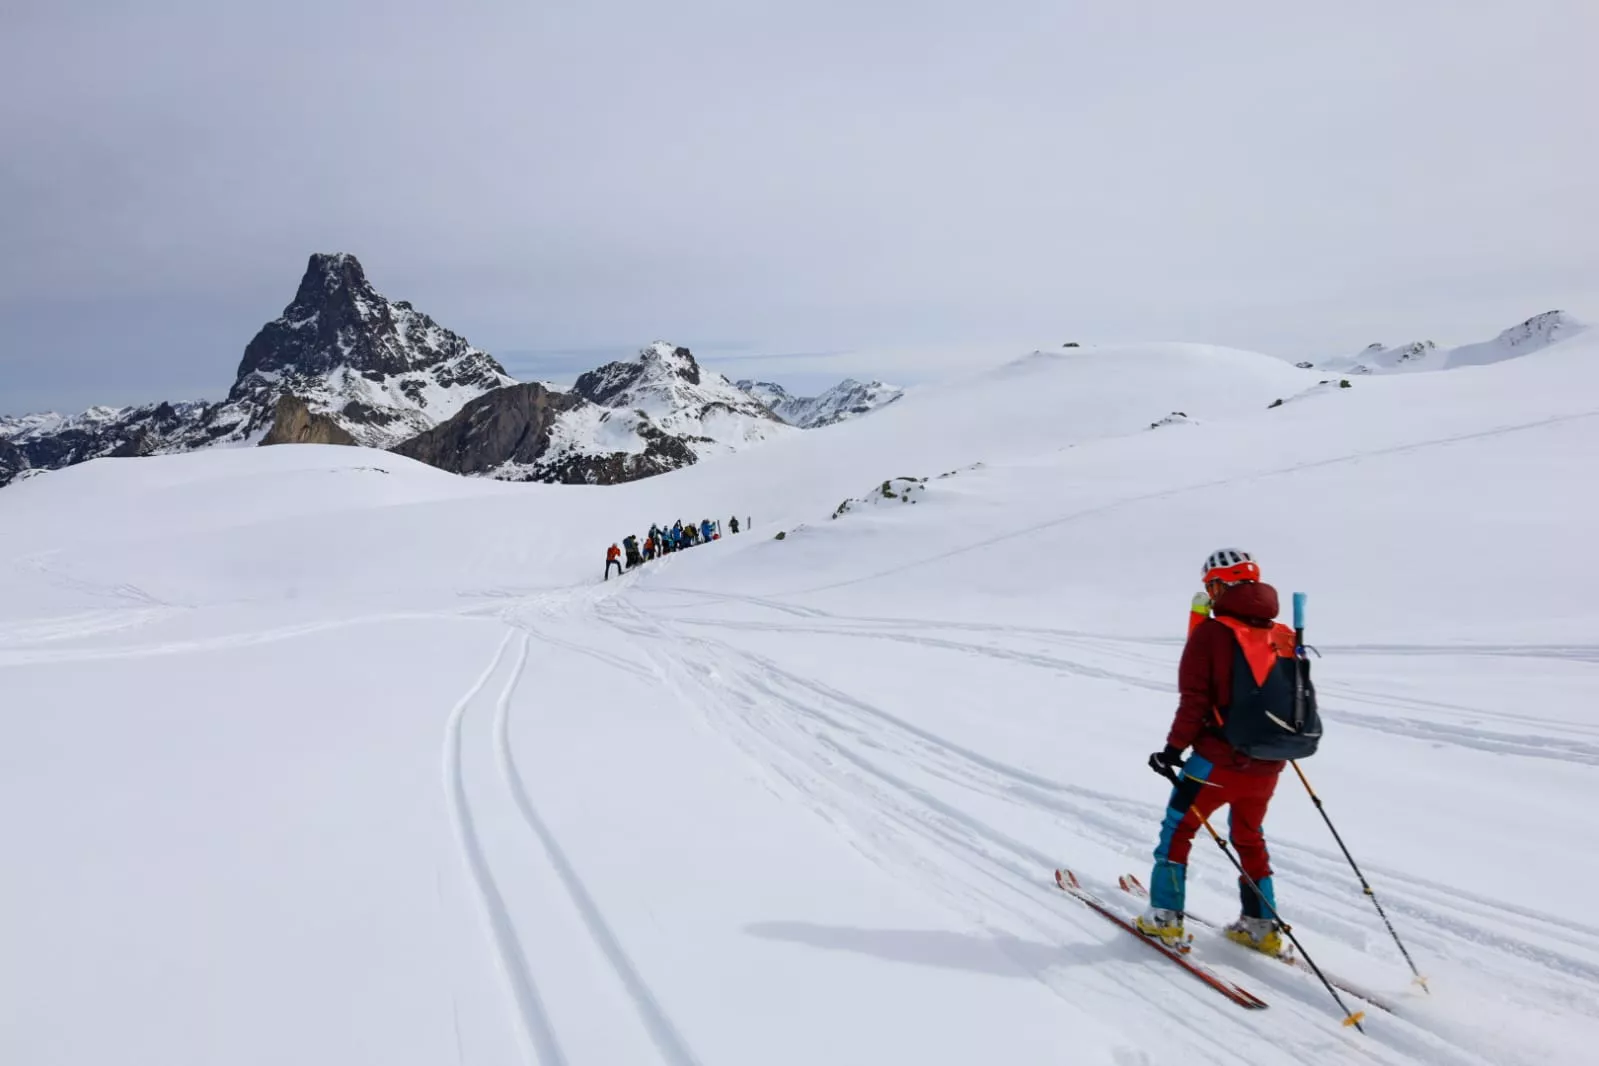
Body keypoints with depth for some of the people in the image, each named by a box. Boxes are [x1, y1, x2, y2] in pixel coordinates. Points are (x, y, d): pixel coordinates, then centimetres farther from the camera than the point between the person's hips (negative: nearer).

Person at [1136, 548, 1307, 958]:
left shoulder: (1211, 632, -12)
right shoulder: (1284, 635, 3)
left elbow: (1195, 700, -15)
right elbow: (1294, 695, 11)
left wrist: (1174, 748, -5)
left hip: (1219, 758, -5)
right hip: (1268, 764, 6)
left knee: (1178, 828, 13)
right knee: (1249, 837, 25)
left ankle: (1165, 918, 14)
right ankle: (1262, 927, 30)